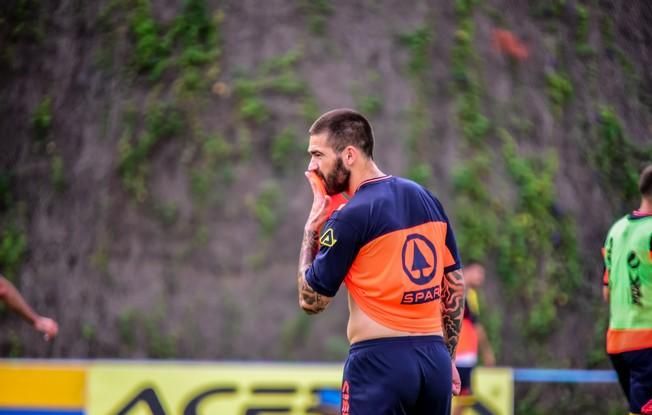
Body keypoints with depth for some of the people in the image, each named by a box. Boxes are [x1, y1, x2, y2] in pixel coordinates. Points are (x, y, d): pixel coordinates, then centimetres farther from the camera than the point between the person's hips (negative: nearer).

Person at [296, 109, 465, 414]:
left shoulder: (350, 217, -11)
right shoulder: (427, 200, 10)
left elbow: (311, 300, -3)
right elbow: (455, 285, 15)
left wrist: (311, 228, 4)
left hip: (380, 361, -7)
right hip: (434, 359, 7)